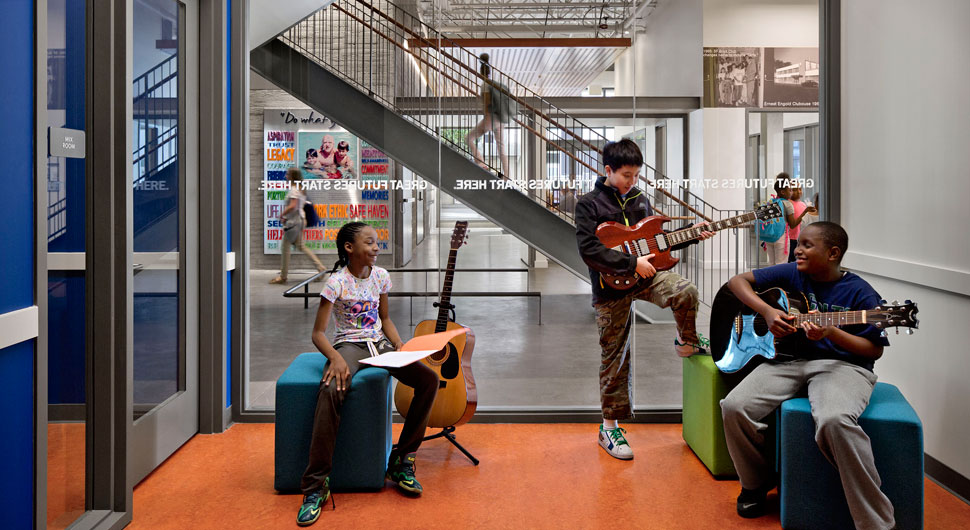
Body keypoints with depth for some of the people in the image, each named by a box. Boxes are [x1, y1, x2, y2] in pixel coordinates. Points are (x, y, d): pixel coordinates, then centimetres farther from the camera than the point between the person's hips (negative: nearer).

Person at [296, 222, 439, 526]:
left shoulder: (380, 276, 6)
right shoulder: (337, 282, -11)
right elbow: (318, 333, -11)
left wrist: (400, 346, 0)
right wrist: (336, 359, -30)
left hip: (378, 343, 6)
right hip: (348, 345, -6)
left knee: (429, 379, -16)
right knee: (331, 391, -37)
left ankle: (401, 461, -5)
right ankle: (316, 486, -30)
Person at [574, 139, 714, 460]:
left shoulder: (640, 200, 12)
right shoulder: (589, 204, -7)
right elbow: (588, 249, -19)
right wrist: (632, 263, -21)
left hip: (643, 276, 4)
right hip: (611, 287, -4)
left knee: (685, 291, -26)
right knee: (614, 358, 1)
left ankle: (687, 343, 4)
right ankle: (609, 427, 14)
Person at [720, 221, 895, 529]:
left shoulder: (859, 292, -3)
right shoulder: (791, 274, 9)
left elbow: (875, 349, -2)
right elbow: (738, 281, 12)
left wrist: (831, 332, -18)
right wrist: (767, 311, -5)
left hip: (841, 364, -4)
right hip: (786, 358, 4)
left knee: (834, 420, -39)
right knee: (734, 406, -21)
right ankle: (756, 484, 9)